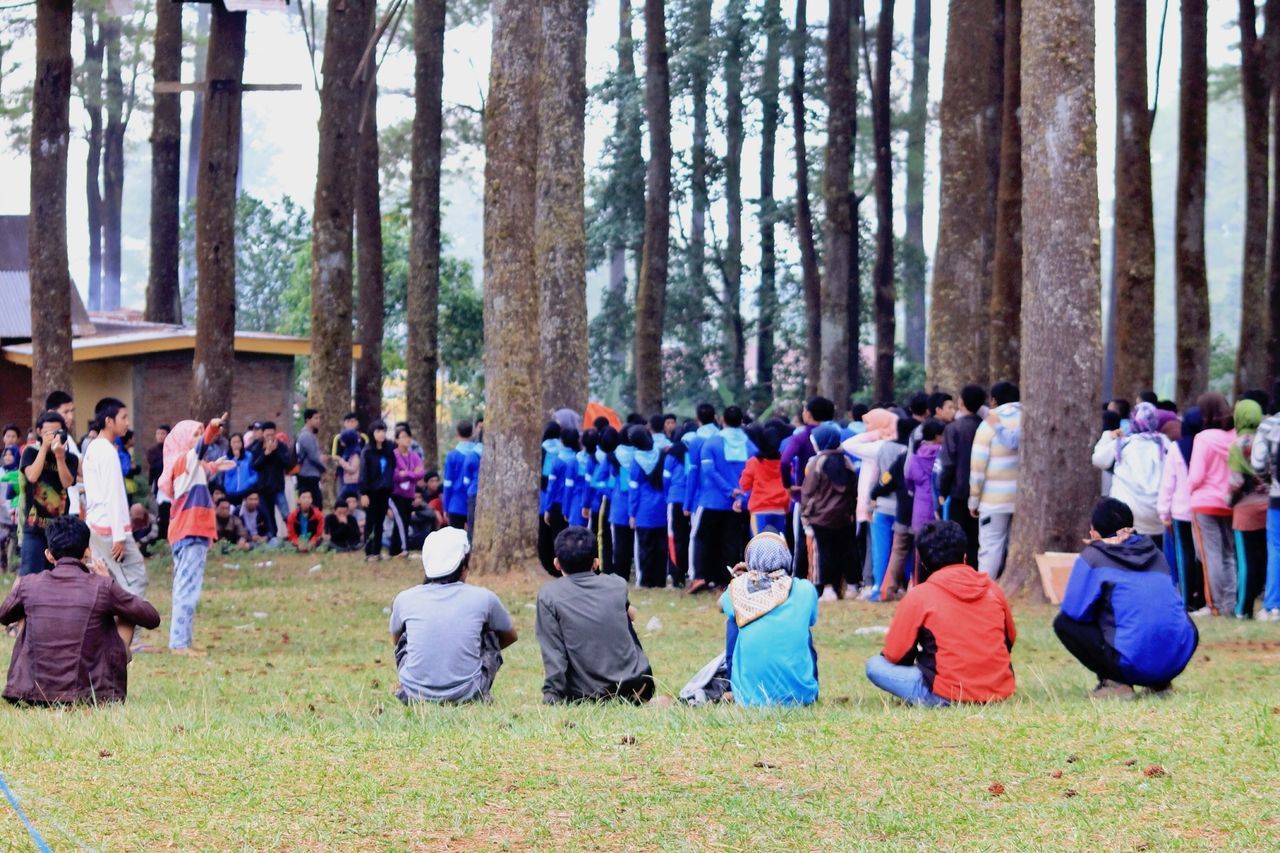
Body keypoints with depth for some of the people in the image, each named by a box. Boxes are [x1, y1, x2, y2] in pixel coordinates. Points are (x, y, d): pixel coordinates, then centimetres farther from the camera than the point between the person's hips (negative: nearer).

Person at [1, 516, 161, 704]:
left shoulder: (28, 585, -1)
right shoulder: (102, 587, -8)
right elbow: (152, 618, 6)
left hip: (30, 696, 2)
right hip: (89, 696, -2)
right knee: (127, 614, 17)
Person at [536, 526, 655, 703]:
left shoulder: (548, 595, -7)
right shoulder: (618, 585, 2)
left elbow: (553, 653, -13)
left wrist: (552, 698, -11)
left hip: (586, 696, 0)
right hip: (636, 688, 0)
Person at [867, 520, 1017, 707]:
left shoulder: (919, 596, -4)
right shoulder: (990, 587, 7)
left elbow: (894, 654, 0)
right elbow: (1010, 639, 20)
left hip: (947, 697, -6)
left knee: (875, 666, 5)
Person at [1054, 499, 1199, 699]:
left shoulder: (1093, 556, 4)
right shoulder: (1153, 552, 19)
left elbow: (1074, 611, 2)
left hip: (1133, 665, -6)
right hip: (1178, 659, 6)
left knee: (1064, 623, 13)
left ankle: (1114, 683, -1)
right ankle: (1160, 681, 17)